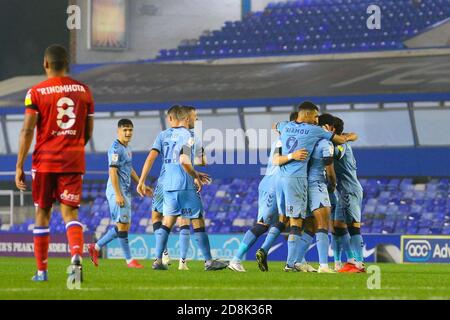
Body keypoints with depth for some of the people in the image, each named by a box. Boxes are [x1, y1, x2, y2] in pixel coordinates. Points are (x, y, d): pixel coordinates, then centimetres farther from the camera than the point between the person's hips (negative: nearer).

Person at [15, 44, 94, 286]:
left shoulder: (36, 92, -4)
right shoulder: (83, 91, 6)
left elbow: (27, 130, -10)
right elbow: (88, 132, 10)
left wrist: (19, 166, -7)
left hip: (45, 160, -2)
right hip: (74, 162, 2)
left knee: (42, 213, 11)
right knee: (70, 213, -1)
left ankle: (41, 271, 17)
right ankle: (76, 257, -28)